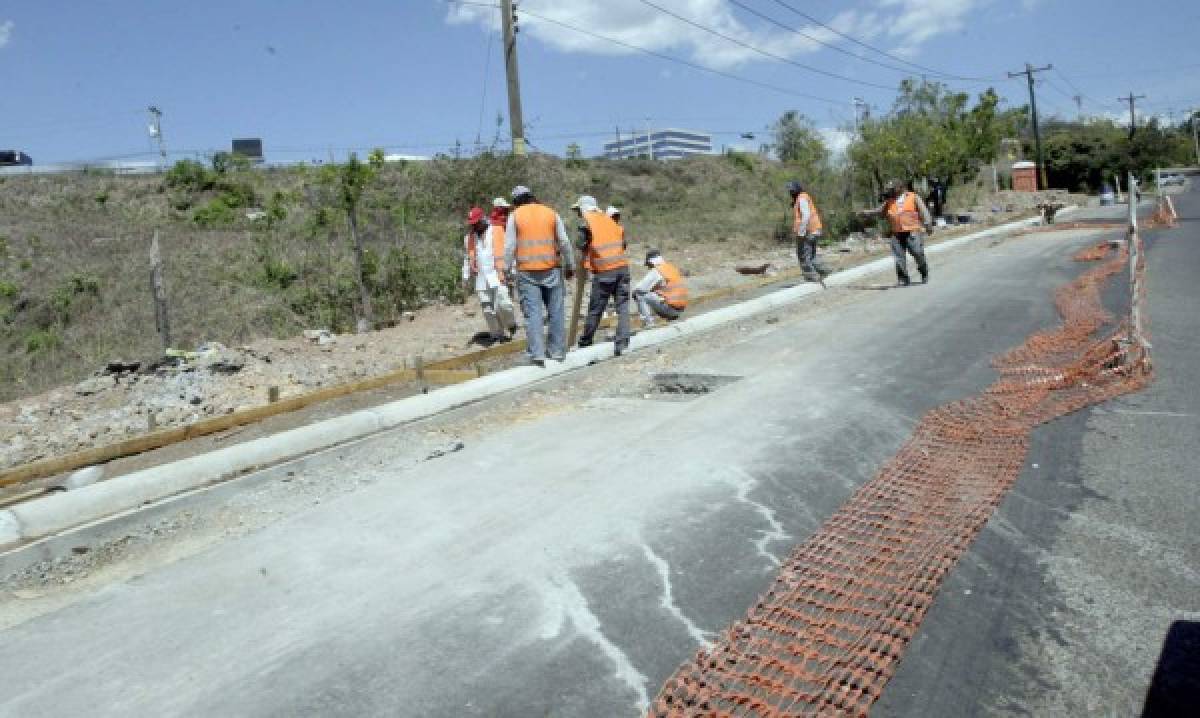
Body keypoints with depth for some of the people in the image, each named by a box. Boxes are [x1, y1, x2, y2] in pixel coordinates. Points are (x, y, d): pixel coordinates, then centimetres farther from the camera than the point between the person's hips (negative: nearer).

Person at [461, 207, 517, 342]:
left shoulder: (497, 232, 0)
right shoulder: (470, 237, 13)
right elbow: (467, 259, 20)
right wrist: (466, 278, 17)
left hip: (498, 276, -4)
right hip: (481, 279, 4)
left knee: (503, 304, -14)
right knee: (488, 310, 1)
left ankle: (510, 325, 12)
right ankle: (497, 334, 11)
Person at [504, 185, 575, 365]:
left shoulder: (514, 216, 4)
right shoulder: (551, 213, 10)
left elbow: (510, 246, -2)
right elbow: (564, 242, 7)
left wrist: (507, 269, 3)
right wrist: (570, 265, 14)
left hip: (527, 271, -1)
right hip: (551, 269, 2)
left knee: (532, 312, -3)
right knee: (556, 310, 8)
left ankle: (536, 353, -8)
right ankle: (557, 350, 13)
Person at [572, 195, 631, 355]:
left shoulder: (586, 222, 1)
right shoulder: (608, 218, 16)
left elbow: (582, 246, -3)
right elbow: (623, 243, 15)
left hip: (604, 270, -4)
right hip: (623, 267, 4)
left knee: (595, 309, 8)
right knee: (623, 306, 5)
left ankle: (585, 342, 23)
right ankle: (622, 342, -3)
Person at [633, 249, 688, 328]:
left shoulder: (656, 271, -9)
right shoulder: (673, 268, 15)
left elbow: (641, 288, -9)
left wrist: (634, 292, 11)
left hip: (669, 307, -8)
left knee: (640, 295, -2)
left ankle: (648, 322, -9)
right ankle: (673, 316, 20)